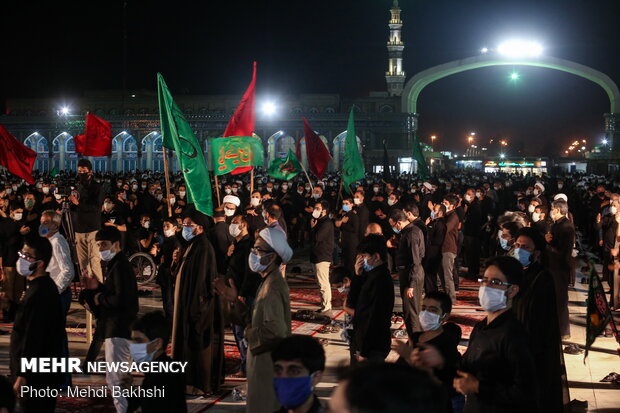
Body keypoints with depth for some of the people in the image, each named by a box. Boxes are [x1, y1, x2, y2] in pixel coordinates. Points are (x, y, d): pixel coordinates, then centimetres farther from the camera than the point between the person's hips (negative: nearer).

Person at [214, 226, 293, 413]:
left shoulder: (273, 287, -22)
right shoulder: (269, 281, 9)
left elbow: (275, 330, -31)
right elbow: (255, 319, 9)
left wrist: (249, 334, -15)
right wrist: (234, 301, 0)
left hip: (269, 361, -10)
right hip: (265, 360, 10)